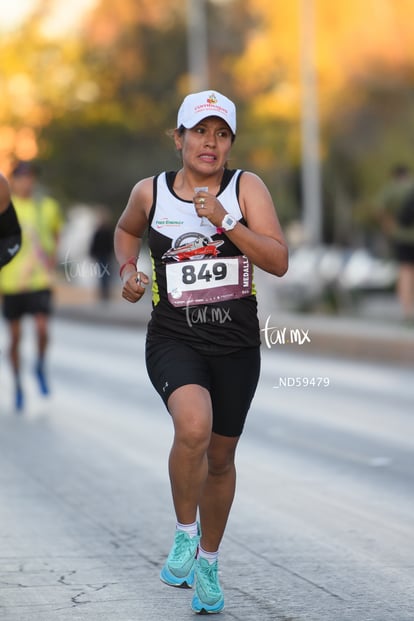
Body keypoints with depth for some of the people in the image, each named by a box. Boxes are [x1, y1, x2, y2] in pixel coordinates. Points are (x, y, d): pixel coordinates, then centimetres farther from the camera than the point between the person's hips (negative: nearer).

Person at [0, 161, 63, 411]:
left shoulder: (48, 207, 4)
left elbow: (55, 233, 24)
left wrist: (51, 258, 10)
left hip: (40, 280, 1)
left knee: (43, 329, -15)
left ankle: (41, 367, 14)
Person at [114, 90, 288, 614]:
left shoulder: (247, 188, -4)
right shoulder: (150, 192, 0)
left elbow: (279, 262, -13)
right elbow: (126, 229, 24)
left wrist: (226, 221, -23)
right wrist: (128, 269, 5)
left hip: (237, 344, 2)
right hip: (173, 339, -1)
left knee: (221, 458, 13)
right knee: (194, 426, -30)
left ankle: (207, 564, 35)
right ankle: (184, 533, -6)